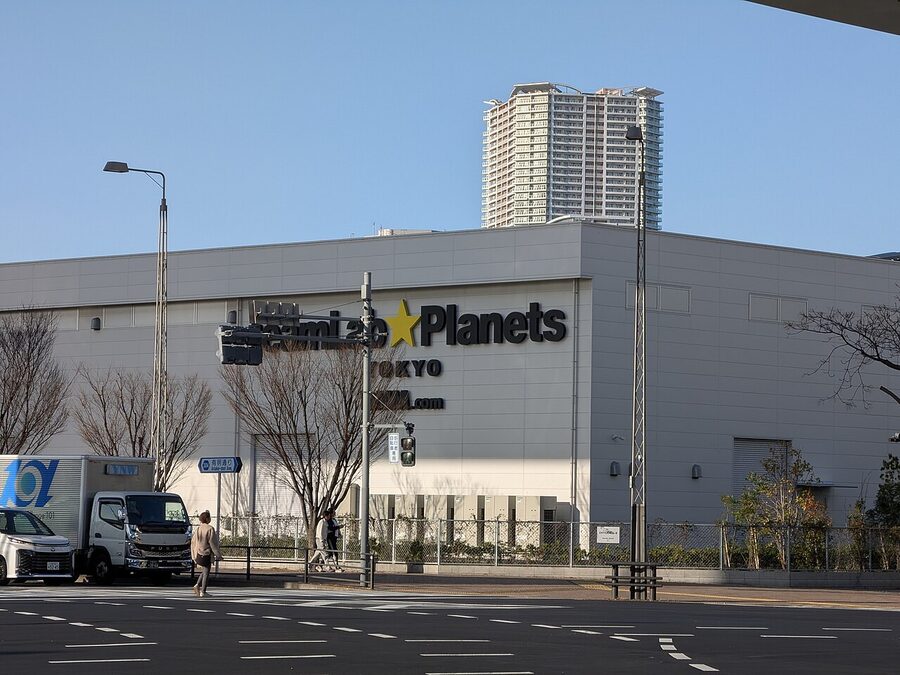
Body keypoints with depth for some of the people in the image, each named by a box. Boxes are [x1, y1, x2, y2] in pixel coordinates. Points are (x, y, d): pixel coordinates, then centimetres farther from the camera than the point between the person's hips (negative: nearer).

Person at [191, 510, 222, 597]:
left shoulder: (197, 529, 6)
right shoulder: (210, 529, -13)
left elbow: (193, 542, 10)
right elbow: (212, 543, -13)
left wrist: (194, 556, 18)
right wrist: (218, 555, -6)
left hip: (198, 554, 6)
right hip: (206, 554, -6)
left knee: (204, 571, 22)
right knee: (206, 572, 1)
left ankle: (197, 585, 5)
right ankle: (203, 591, 0)